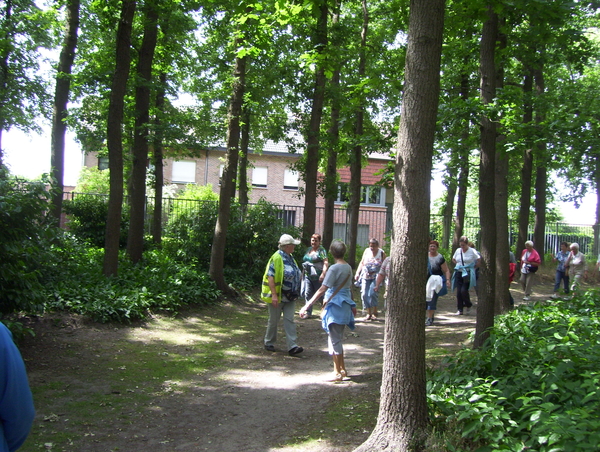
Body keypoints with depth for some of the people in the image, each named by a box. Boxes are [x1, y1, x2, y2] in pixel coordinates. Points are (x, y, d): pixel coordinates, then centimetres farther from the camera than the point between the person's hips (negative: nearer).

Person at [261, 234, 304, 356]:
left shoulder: (290, 257, 11)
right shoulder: (276, 258, -17)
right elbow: (270, 277, -22)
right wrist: (274, 294, -25)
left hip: (290, 297, 7)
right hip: (277, 296, -7)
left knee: (289, 320, 1)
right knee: (274, 320, 6)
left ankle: (292, 346, -3)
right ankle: (269, 343, 24)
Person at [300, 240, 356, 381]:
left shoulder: (334, 268, -16)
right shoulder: (348, 267, 7)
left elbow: (322, 289, -21)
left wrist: (308, 305, -21)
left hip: (335, 306, -8)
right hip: (345, 306, 8)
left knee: (335, 340, 1)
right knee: (338, 339, 18)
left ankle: (337, 373, 8)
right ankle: (342, 369, 26)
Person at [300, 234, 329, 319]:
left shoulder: (321, 250, -7)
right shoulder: (308, 249, 16)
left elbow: (326, 262, -15)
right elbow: (304, 262, 23)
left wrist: (323, 274, -25)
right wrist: (303, 273, 20)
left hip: (317, 277, -7)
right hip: (307, 276, 7)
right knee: (307, 294, 4)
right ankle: (308, 313, 10)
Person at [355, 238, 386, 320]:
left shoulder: (382, 253, -1)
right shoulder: (367, 251, 7)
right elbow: (362, 263, 14)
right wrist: (357, 273, 7)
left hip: (376, 277, -4)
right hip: (365, 276, 4)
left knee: (372, 293, -18)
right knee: (364, 294, -3)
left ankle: (374, 313, -2)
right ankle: (369, 313, 8)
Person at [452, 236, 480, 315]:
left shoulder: (472, 251, -5)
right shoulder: (458, 250, 8)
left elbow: (479, 261, -2)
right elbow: (453, 259, 24)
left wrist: (472, 267, -2)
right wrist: (458, 265, 12)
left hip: (468, 274, -5)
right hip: (459, 273, 5)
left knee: (464, 290, -14)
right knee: (458, 291, 1)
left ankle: (468, 305, 14)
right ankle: (459, 310, 8)